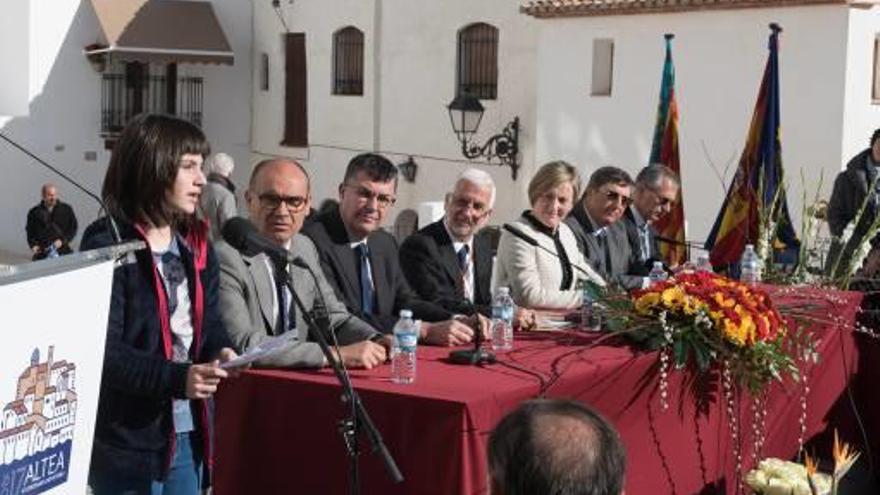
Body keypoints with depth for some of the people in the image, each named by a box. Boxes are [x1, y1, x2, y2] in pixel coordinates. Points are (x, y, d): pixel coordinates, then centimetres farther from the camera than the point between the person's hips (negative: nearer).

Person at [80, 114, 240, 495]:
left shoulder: (195, 245, 10)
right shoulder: (107, 246, -14)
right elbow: (102, 350, -20)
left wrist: (220, 350, -8)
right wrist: (176, 378, -31)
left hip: (188, 435, 7)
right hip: (129, 441, -7)